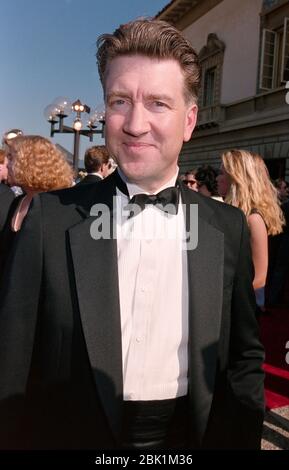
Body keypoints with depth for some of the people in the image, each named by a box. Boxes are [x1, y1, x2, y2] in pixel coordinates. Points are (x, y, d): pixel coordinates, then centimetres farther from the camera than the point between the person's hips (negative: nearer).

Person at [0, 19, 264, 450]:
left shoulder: (228, 227, -7)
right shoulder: (52, 217, -13)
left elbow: (244, 356, 1)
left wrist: (237, 438, -5)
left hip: (188, 435, 2)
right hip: (76, 435, -1)